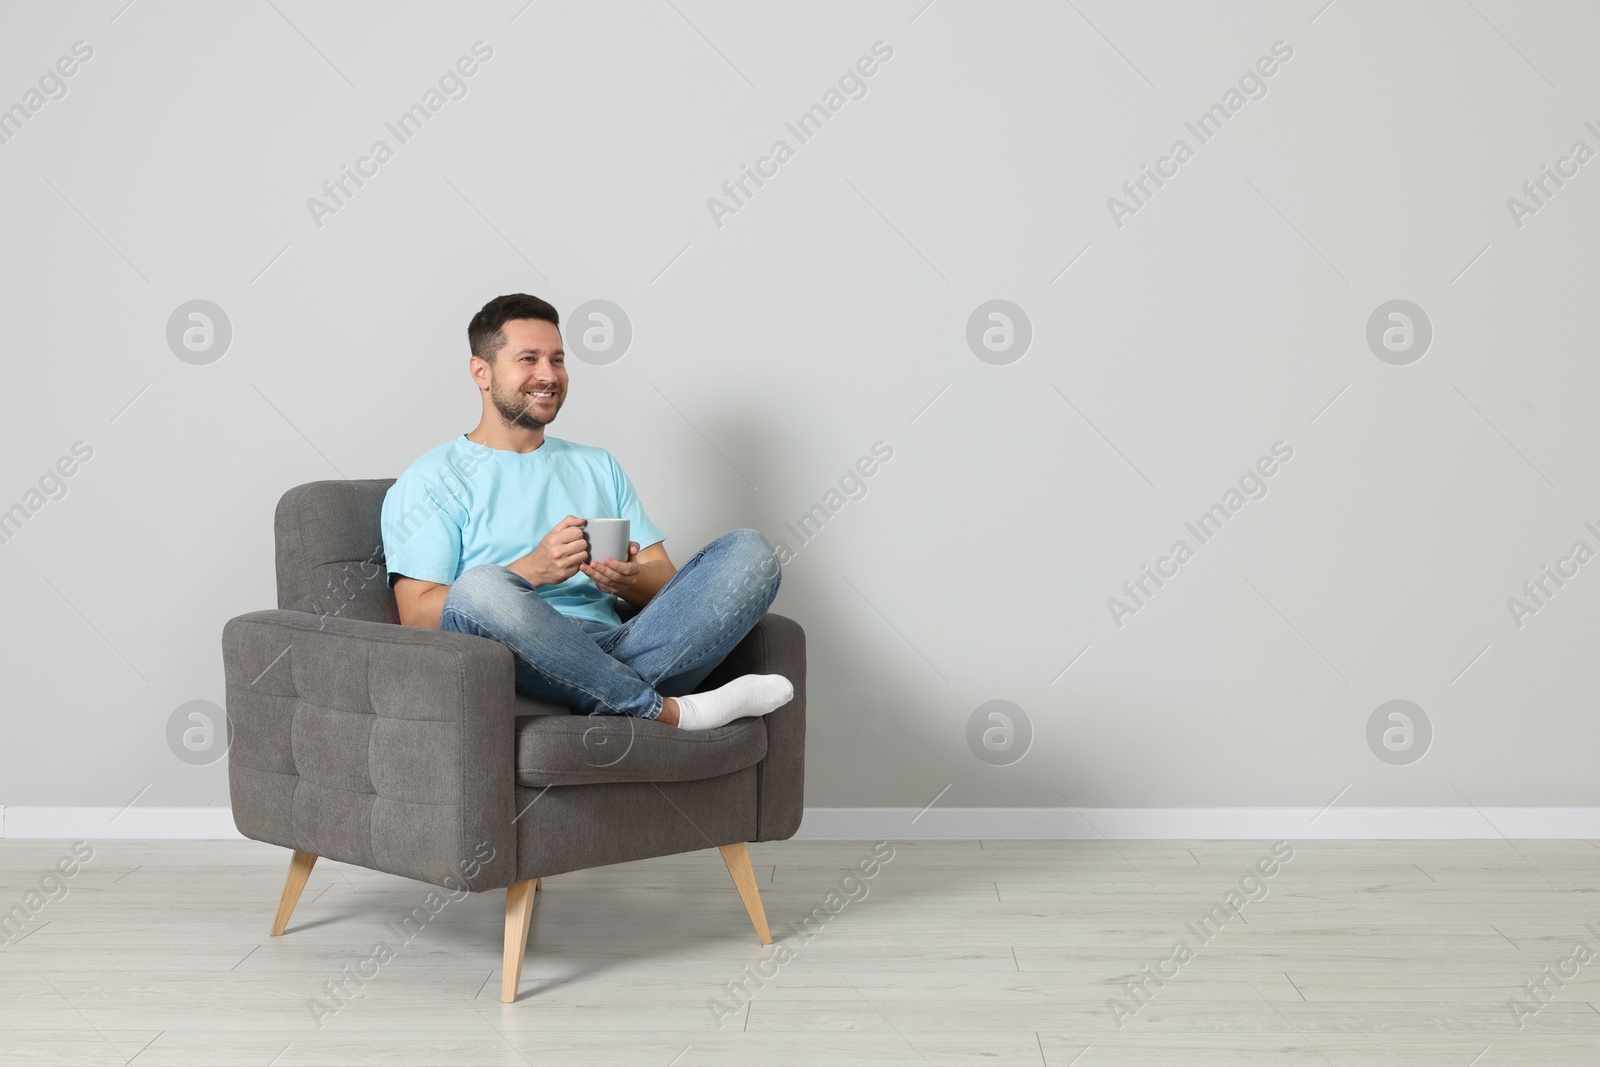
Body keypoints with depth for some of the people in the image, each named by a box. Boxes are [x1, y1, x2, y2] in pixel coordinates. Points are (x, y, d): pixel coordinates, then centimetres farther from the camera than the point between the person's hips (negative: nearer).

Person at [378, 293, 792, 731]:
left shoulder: (599, 466, 27)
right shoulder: (432, 478, 10)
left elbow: (667, 585, 18)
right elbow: (417, 616, -3)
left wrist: (630, 579, -7)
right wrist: (534, 569, -16)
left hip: (619, 647, 5)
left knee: (749, 549, -13)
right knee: (478, 586, -39)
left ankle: (610, 698, -30)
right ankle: (667, 711, -27)